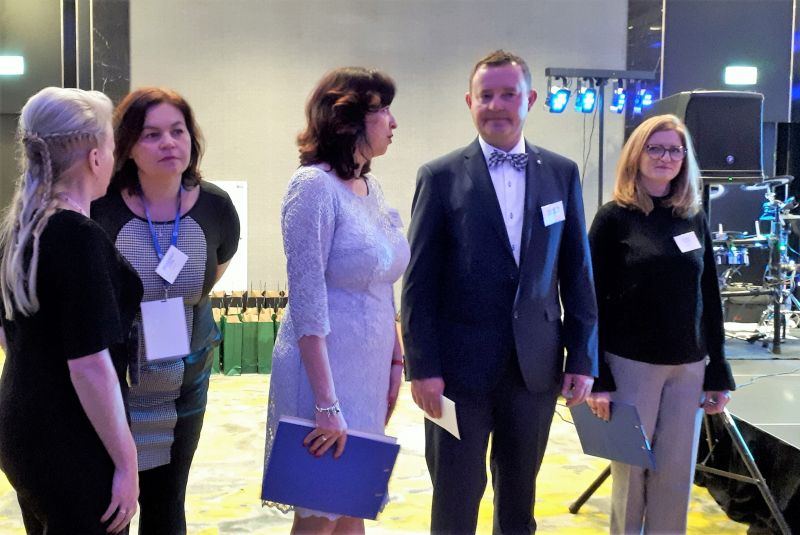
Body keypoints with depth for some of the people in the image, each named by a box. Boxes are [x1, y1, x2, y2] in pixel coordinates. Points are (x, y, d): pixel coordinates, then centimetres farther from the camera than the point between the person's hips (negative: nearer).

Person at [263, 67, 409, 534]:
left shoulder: (371, 185, 7)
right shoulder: (314, 185, -16)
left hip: (371, 370, 7)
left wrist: (396, 360, 10)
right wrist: (326, 404, -21)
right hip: (325, 368, -7)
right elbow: (307, 303, -20)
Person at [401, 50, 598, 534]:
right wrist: (423, 367, -10)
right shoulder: (441, 177, -3)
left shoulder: (562, 174, 5)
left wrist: (583, 358, 2)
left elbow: (578, 272, 6)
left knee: (519, 495, 16)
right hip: (460, 365, -2)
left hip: (536, 365, 3)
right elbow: (420, 282, -5)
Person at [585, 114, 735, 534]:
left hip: (688, 368, 4)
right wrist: (597, 377, -11)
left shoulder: (695, 219, 8)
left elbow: (710, 300, 10)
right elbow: (593, 302, -7)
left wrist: (718, 374, 8)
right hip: (631, 364, -4)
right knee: (631, 469, 6)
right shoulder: (614, 218, -4)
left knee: (676, 475, 8)